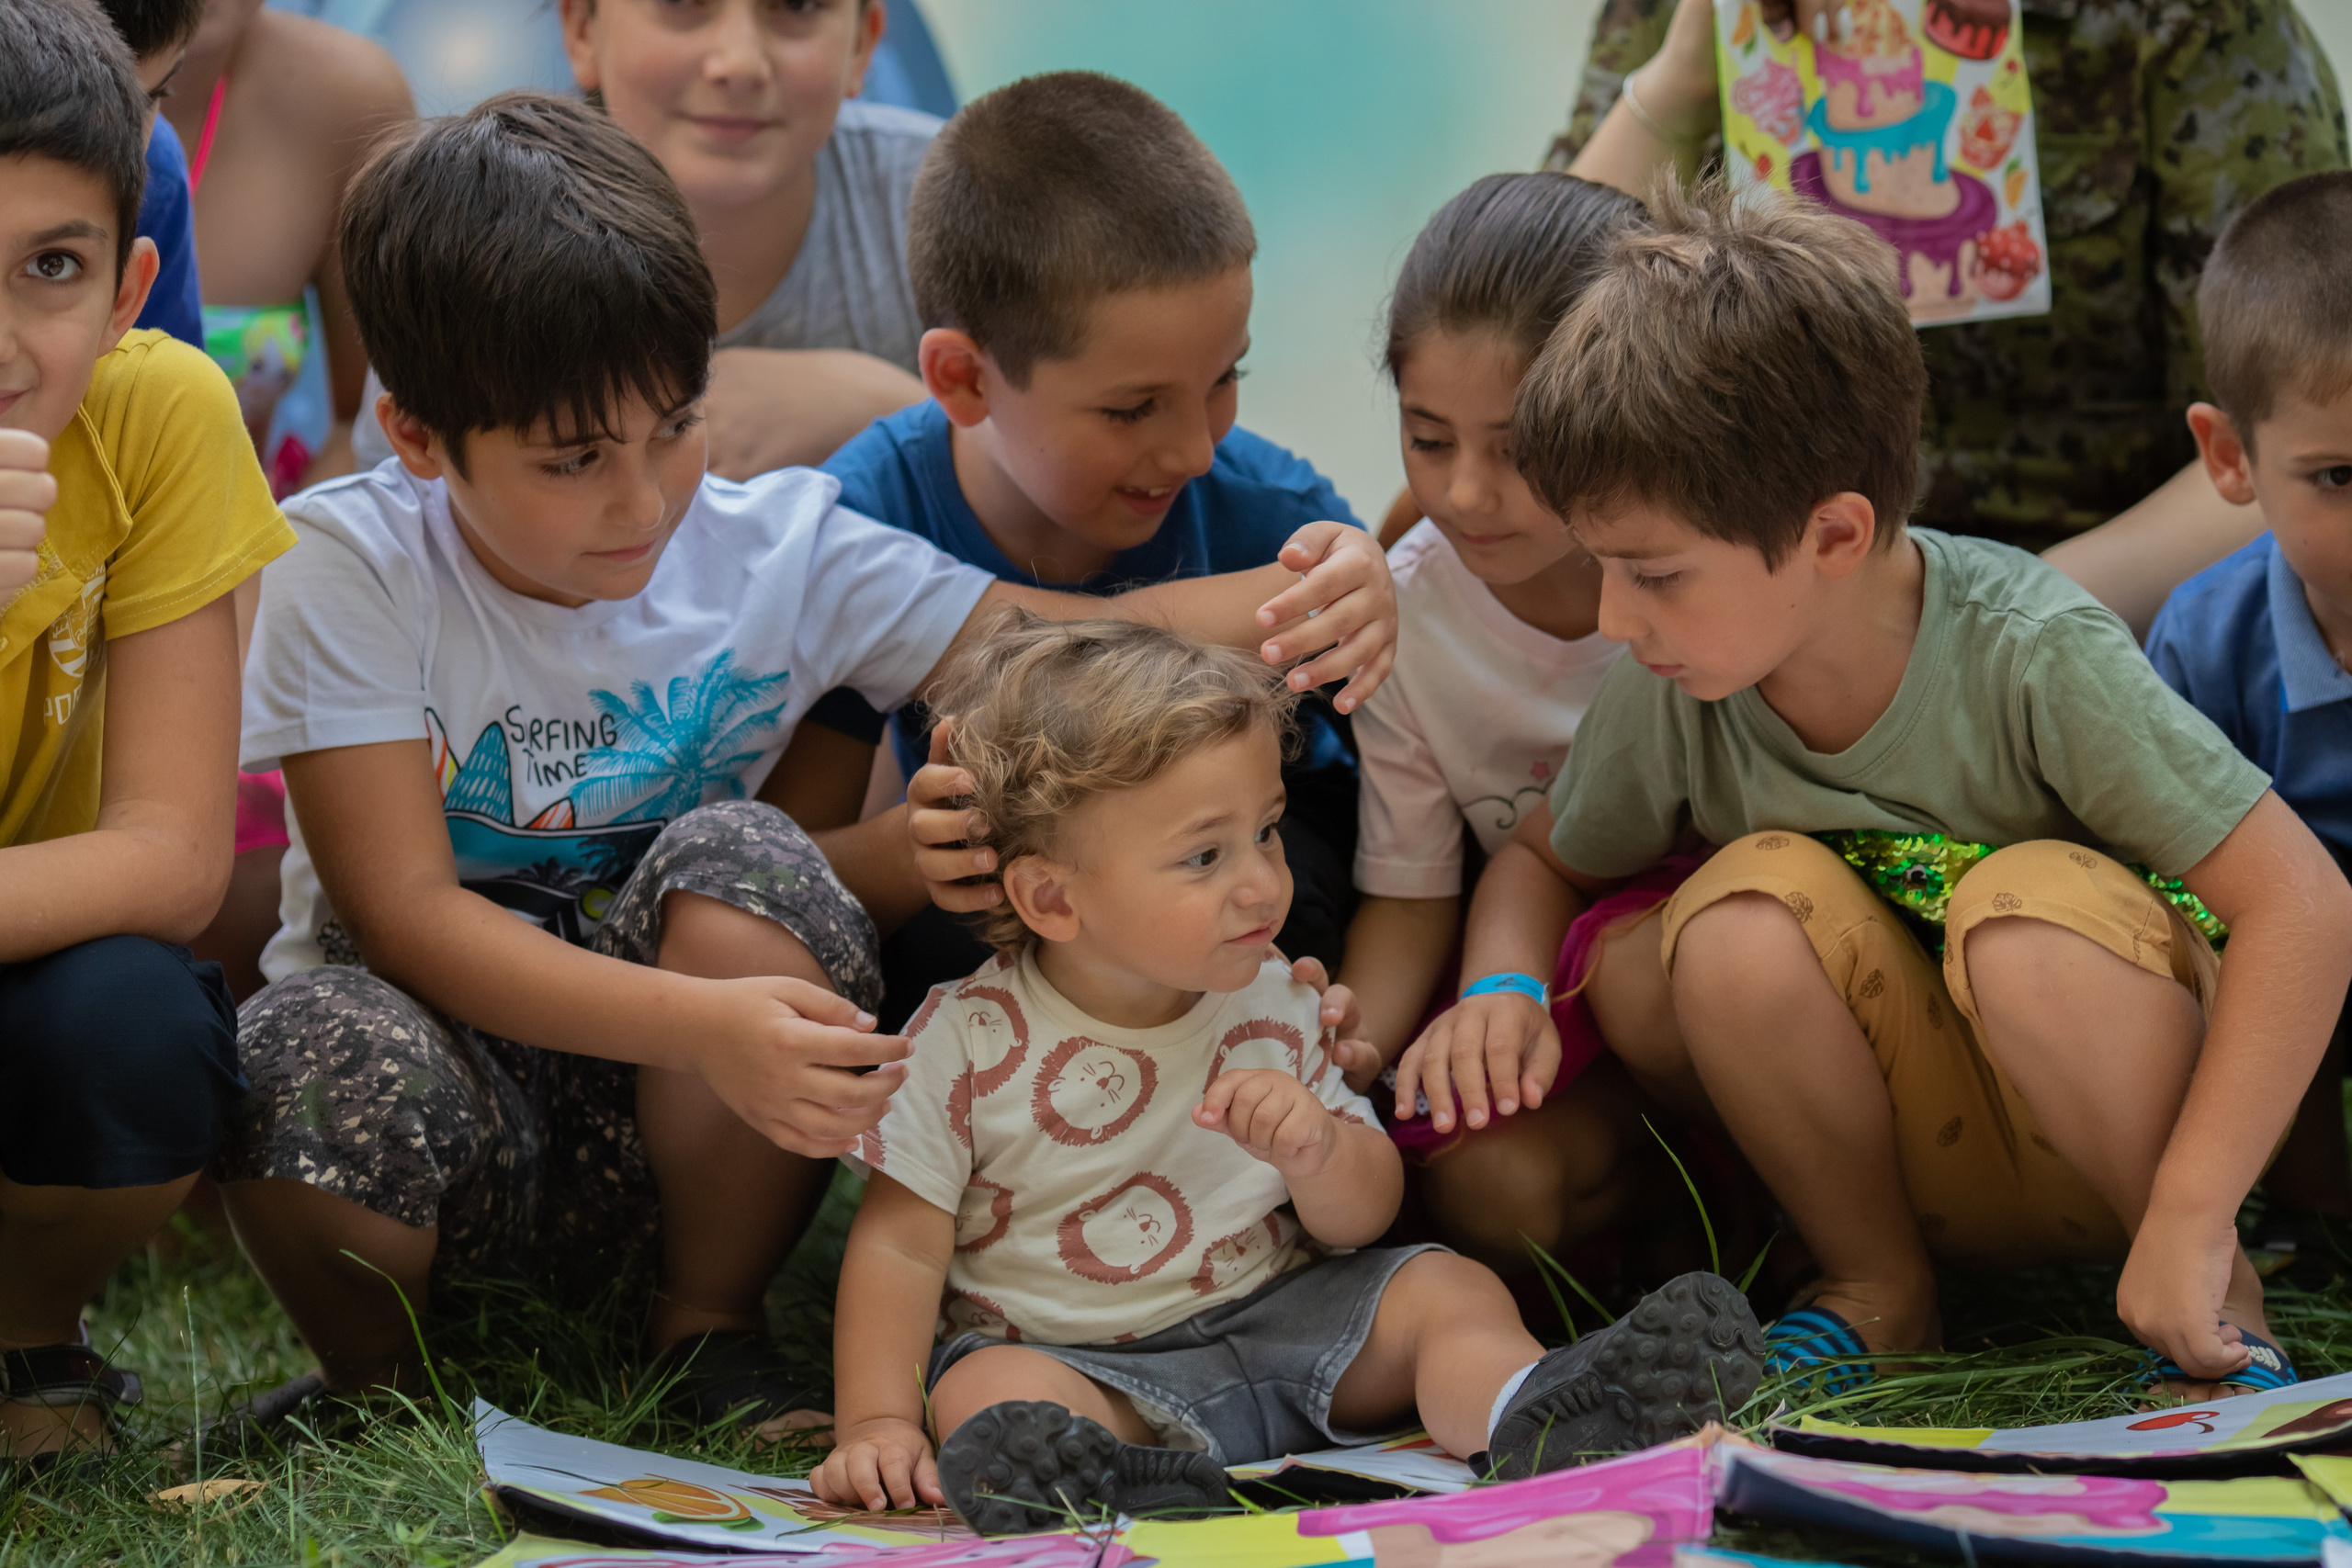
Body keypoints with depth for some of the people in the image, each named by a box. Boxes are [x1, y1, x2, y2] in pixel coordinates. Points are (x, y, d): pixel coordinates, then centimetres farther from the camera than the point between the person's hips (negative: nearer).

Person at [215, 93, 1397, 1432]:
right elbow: (405, 911, -23)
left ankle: (712, 1327, -6)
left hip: (661, 1131, 2)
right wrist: (702, 1023, -38)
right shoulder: (352, 571, -14)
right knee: (323, 1054, -36)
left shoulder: (776, 555, -6)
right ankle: (378, 1375, -3)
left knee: (741, 859, -27)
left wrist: (1295, 602, -33)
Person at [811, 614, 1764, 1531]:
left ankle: (1528, 1415, -46)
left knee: (1446, 1288, -16)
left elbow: (1364, 1219, 6)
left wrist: (1320, 1153, -18)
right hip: (1085, 1360, -4)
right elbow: (901, 1245, -5)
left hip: (1288, 1322, 4)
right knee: (987, 1390, -33)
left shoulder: (1272, 1003, 3)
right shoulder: (970, 1041, -9)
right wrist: (877, 1422, -17)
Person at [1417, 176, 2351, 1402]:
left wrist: (2189, 1227, -28)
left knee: (2034, 915, -34)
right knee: (1752, 905, -26)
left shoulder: (2030, 656, -25)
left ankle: (2219, 1300, -9)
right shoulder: (1666, 698, -12)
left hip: (2110, 1120, -3)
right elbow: (1545, 858, 10)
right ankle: (1876, 1290, -2)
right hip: (1918, 1150, 3)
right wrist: (1504, 986, -14)